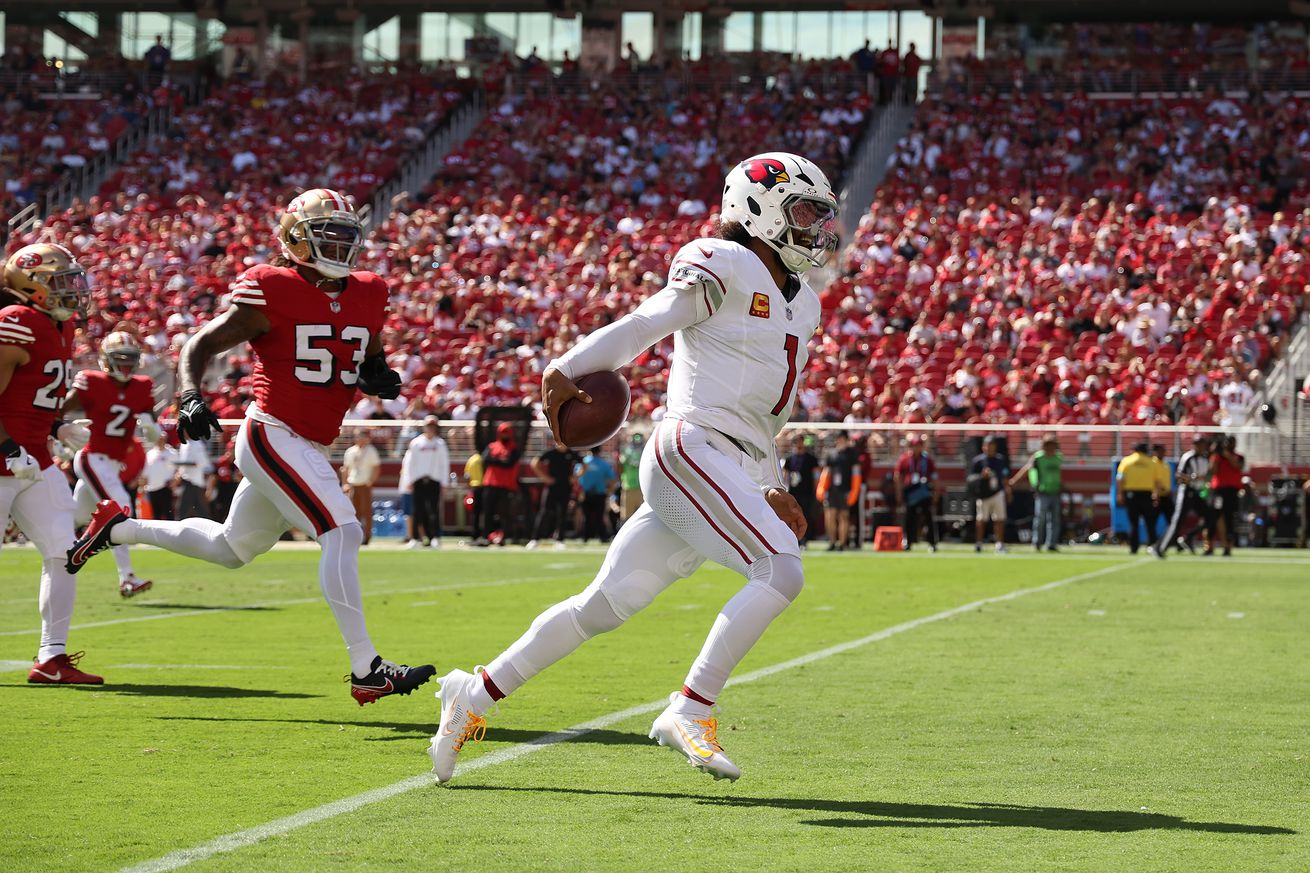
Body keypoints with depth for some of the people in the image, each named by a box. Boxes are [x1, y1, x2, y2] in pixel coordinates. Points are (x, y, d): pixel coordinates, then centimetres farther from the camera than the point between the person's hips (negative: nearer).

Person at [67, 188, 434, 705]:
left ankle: (117, 528, 39)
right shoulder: (272, 294, -11)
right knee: (341, 532, -21)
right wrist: (189, 397, -23)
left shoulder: (365, 298, 8)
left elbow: (371, 359, 23)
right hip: (273, 436, -9)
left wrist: (378, 377, -1)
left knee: (230, 548, 22)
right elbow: (199, 345, -6)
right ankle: (365, 671, -21)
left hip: (310, 449, 9)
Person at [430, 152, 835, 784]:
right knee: (781, 572, -21)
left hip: (735, 471, 9)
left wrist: (773, 489, 24)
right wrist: (566, 370, -25)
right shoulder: (723, 267, -5)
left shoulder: (802, 302, 22)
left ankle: (477, 695, 15)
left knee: (606, 604, 7)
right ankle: (690, 712, -18)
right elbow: (641, 327, -13)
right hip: (692, 450, -9)